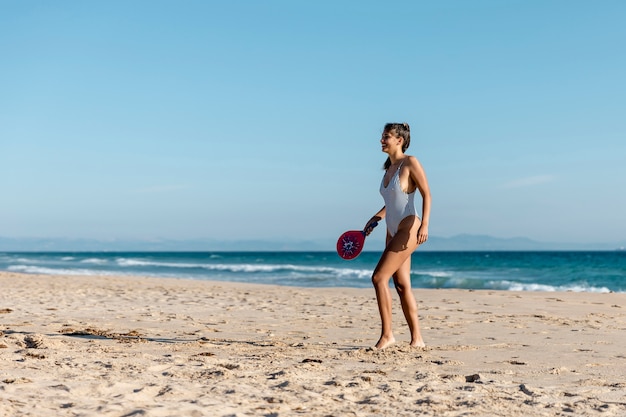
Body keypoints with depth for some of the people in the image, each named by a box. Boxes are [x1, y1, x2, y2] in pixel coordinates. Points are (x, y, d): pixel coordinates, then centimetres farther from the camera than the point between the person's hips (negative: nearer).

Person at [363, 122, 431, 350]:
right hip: (393, 232, 8)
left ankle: (387, 334, -6)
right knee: (402, 285, 6)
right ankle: (416, 338, 11)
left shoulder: (410, 162, -8)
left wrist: (424, 224, -21)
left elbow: (427, 195, -11)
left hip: (408, 229, -8)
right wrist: (375, 219, 19)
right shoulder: (389, 167, 14)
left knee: (379, 277, -13)